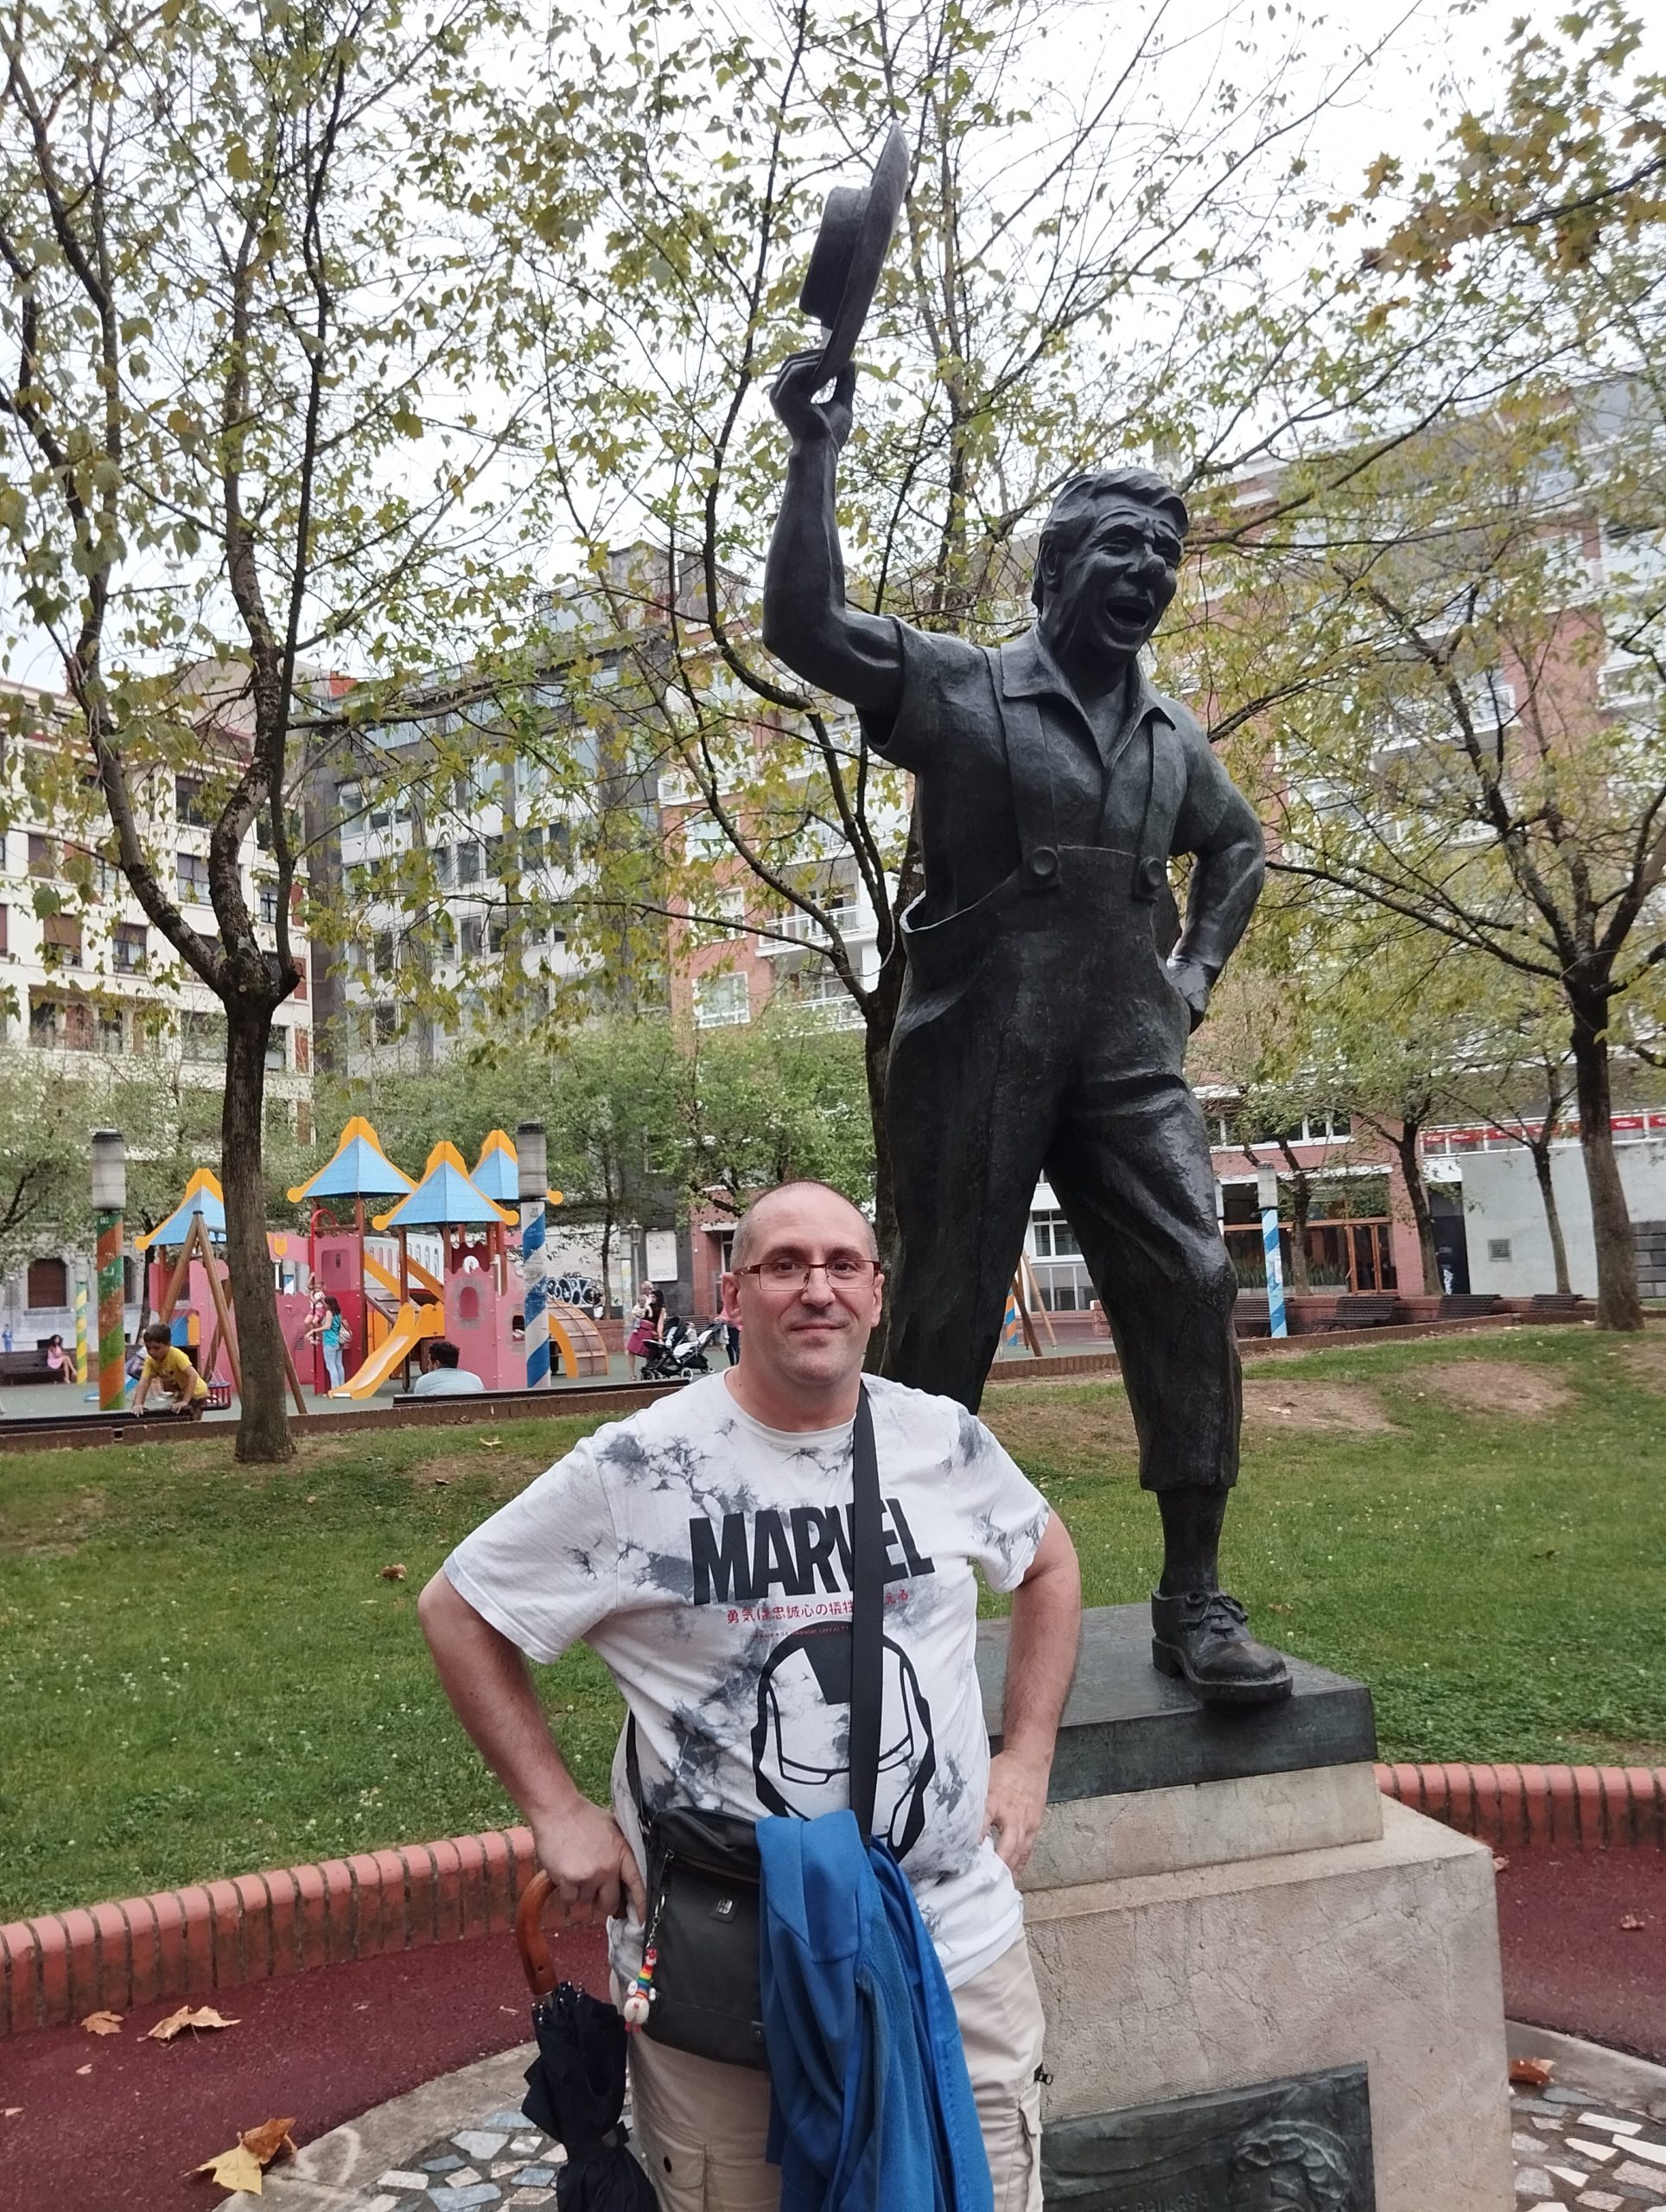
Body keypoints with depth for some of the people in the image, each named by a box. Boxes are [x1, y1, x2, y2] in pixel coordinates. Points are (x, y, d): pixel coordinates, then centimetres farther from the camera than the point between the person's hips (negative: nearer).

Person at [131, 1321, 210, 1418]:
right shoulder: (150, 1360, -11)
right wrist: (138, 1404, -36)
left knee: (189, 1420, -18)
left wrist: (185, 1401, -39)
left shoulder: (176, 1355, -27)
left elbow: (193, 1375, -35)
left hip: (196, 1393, -6)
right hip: (181, 1395, 6)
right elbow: (144, 1382, -21)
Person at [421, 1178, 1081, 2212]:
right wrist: (557, 1809, -6)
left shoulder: (944, 1439, -3)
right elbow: (456, 1611, -1)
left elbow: (1051, 1562, 17)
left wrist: (1028, 1756, 7)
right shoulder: (636, 1467, -12)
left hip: (963, 1948, 3)